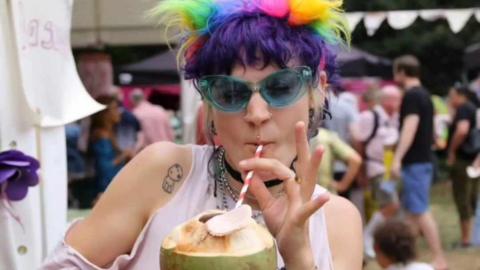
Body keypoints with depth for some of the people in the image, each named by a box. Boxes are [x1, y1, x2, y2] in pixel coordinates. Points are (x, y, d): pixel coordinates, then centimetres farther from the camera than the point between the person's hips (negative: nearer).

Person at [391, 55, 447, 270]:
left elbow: (410, 127, -23)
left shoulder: (411, 95, -13)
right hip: (423, 159, 10)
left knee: (420, 211, -9)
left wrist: (397, 158, -27)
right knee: (410, 208, 14)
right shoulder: (424, 94, 16)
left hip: (415, 161, -10)